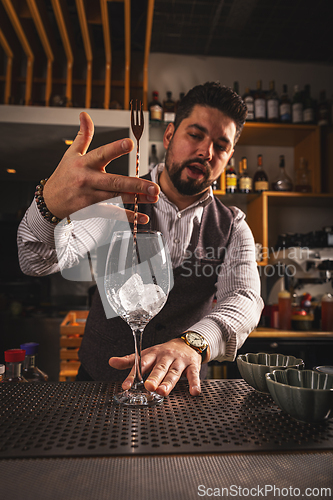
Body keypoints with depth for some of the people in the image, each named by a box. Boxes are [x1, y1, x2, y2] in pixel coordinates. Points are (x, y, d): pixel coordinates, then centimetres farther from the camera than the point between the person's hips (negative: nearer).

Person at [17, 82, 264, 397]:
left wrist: (191, 343, -38)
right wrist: (51, 204, -40)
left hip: (179, 388, 2)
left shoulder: (233, 228, 1)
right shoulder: (116, 197, -3)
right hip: (97, 380, 0)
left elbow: (244, 299, -16)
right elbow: (36, 261, -16)